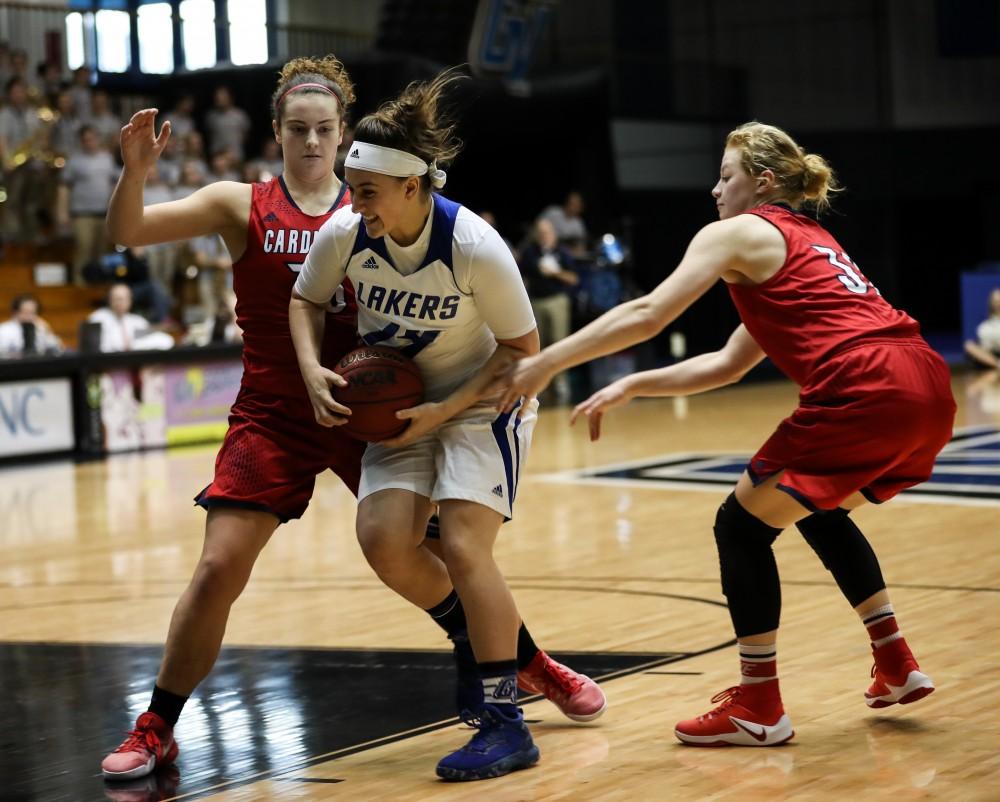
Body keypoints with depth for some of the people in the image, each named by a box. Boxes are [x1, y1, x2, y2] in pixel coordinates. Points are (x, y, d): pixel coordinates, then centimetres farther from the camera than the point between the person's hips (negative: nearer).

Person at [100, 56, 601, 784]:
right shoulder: (243, 206, 0)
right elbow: (127, 231, -7)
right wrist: (136, 170, -26)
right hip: (272, 417, -1)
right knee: (217, 571, -8)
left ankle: (532, 665, 29)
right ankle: (155, 731, 6)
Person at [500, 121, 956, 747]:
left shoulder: (740, 232, 7)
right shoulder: (808, 241, 31)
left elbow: (647, 314, -4)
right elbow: (729, 365, 30)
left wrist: (544, 364, -1)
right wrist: (631, 386, 26)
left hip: (866, 395, -9)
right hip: (928, 392, 9)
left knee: (742, 526, 5)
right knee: (820, 514, 30)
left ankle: (759, 708, 8)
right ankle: (899, 668, 31)